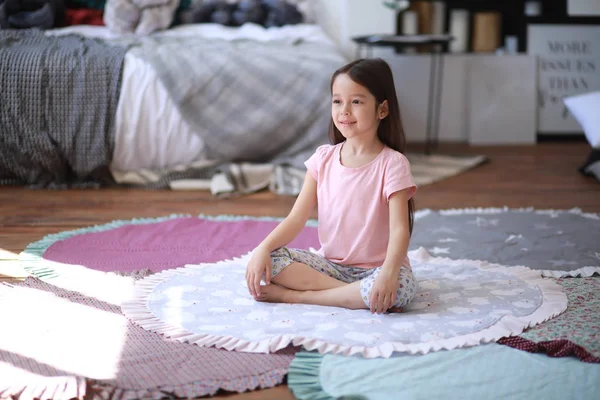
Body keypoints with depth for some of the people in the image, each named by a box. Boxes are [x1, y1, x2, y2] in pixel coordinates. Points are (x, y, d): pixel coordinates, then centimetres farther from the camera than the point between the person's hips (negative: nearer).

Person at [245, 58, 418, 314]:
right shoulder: (323, 158, 2)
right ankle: (357, 295, -22)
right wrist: (263, 249, -20)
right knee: (271, 259, -18)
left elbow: (399, 228, -21)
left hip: (375, 268, -4)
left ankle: (294, 295, -26)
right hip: (330, 263, 4)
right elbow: (297, 218, -2)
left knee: (400, 287, -37)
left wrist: (389, 272, -40)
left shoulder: (391, 163, -11)